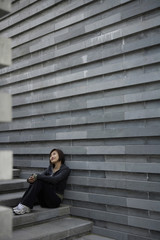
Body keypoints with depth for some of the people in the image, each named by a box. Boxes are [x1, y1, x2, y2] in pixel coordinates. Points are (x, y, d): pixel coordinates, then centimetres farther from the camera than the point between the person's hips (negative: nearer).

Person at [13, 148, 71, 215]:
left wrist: (37, 176, -26)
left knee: (39, 181, -26)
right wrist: (32, 178, -22)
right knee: (35, 181, -20)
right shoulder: (50, 167, 15)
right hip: (45, 200, 6)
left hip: (55, 199, -6)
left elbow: (54, 180, -24)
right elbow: (41, 176, 0)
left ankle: (25, 206, -29)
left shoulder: (66, 169, -6)